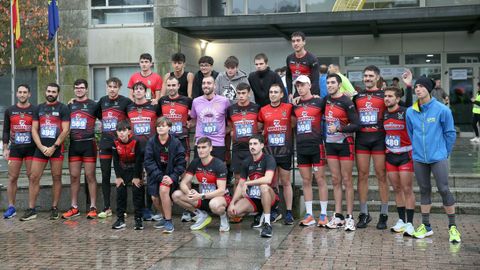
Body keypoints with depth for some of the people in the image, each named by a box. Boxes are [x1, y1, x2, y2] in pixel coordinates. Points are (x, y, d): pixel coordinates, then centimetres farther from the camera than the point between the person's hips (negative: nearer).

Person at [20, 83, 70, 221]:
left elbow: (65, 130, -6)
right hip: (40, 148, 3)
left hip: (56, 148, -3)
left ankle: (54, 208, 9)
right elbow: (34, 130, 8)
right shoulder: (39, 108, 13)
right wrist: (42, 147, -5)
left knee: (56, 178, 2)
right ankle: (31, 210, 3)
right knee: (33, 178, -1)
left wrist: (53, 147, -12)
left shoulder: (63, 108, 2)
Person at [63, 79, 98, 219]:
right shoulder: (69, 106, 14)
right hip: (73, 144, 4)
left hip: (88, 144, -4)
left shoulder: (93, 105, 2)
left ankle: (93, 208, 1)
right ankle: (74, 208, 12)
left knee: (90, 176, -2)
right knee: (74, 176, 6)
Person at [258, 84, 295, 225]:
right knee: (272, 183, 7)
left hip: (285, 150, -1)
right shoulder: (263, 110, 8)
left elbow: (294, 124, 4)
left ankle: (288, 212, 9)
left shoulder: (289, 108, 3)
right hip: (269, 150, 2)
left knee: (286, 182, 4)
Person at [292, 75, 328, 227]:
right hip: (301, 147, 5)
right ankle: (309, 215, 12)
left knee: (320, 179, -2)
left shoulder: (319, 102, -1)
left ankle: (323, 214, 3)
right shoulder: (295, 105, 12)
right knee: (306, 181, 7)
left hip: (316, 146, -4)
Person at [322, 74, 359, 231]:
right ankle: (338, 216, 12)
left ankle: (349, 217, 2)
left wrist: (339, 129, -25)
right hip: (330, 144, 6)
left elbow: (356, 125, -16)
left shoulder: (346, 102, -12)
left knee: (347, 180, -2)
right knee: (335, 180, 8)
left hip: (344, 144, -6)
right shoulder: (326, 100, 6)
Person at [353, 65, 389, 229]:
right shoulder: (357, 96, 14)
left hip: (379, 138, -3)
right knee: (362, 175, 4)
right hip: (361, 139, 3)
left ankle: (384, 214, 6)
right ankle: (364, 214, 12)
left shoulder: (384, 95, 3)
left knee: (381, 175, -1)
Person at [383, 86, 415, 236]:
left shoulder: (405, 113, -10)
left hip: (405, 155, -5)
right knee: (396, 189, 10)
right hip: (390, 156, 5)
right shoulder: (384, 114, 6)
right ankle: (401, 220, 18)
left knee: (407, 189, -5)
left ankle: (409, 223, -3)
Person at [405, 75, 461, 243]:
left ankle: (452, 227, 7)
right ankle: (426, 226, 21)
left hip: (438, 158, -3)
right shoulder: (410, 112, 1)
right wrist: (417, 149, 14)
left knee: (444, 190, -4)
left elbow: (450, 133, 0)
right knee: (424, 190, 12)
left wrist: (444, 153, 4)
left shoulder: (442, 110, -8)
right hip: (419, 158, 4)